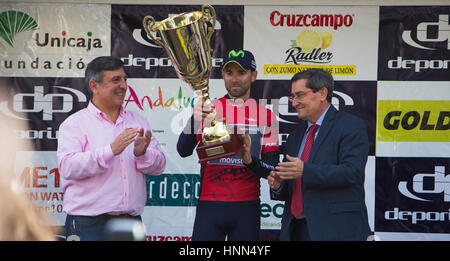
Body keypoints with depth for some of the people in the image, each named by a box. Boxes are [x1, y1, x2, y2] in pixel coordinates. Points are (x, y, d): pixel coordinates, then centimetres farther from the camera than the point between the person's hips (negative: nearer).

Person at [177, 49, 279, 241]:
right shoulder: (207, 109, 8)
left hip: (247, 209, 0)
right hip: (209, 205, 0)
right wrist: (195, 120, -24)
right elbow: (183, 151, -6)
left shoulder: (266, 116, 7)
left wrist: (250, 160, -17)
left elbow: (272, 170, 4)